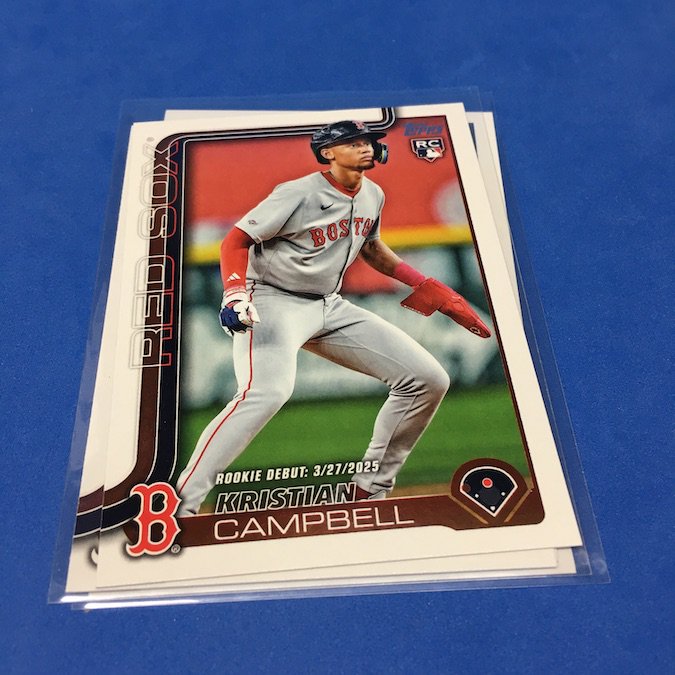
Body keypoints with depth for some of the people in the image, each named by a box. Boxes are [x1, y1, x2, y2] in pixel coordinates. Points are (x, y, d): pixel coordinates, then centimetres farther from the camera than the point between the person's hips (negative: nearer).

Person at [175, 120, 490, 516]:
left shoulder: (373, 195, 8)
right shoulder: (300, 194, -13)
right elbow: (236, 241, -11)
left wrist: (426, 286, 17)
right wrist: (236, 294, -29)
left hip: (332, 308, 7)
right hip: (274, 302, -6)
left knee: (428, 379, -1)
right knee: (268, 392, -36)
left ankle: (373, 489, 10)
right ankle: (181, 502, -21)